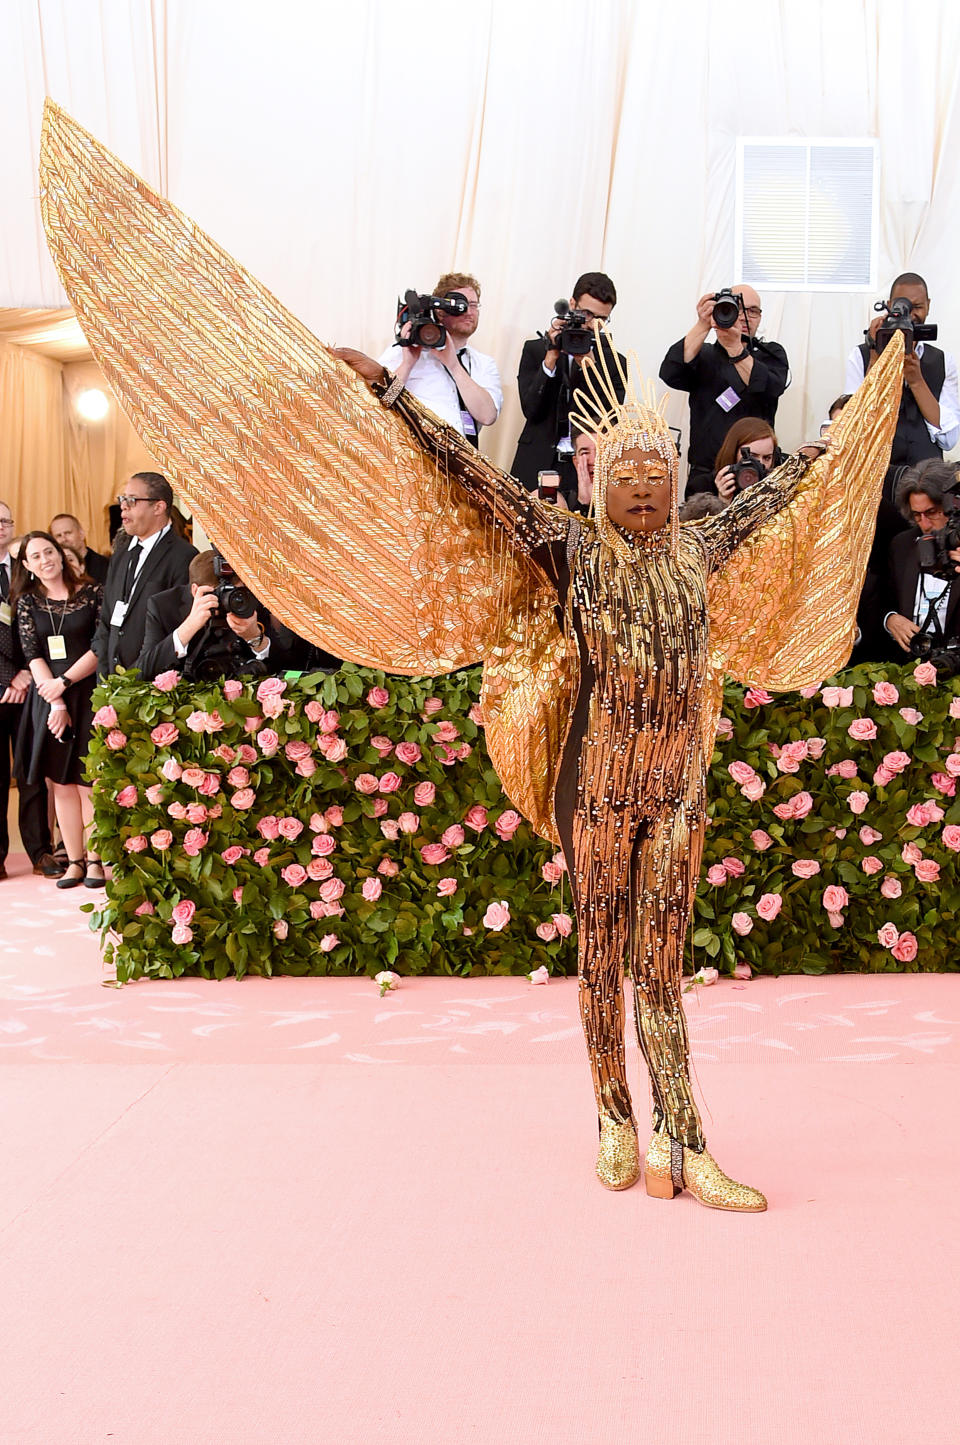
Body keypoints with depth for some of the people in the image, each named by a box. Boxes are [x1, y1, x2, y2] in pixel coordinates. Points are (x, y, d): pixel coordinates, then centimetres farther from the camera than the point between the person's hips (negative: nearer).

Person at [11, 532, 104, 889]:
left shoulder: (92, 592, -1)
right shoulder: (28, 602, 7)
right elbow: (32, 655, 0)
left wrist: (63, 682, -11)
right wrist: (56, 703, -10)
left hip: (88, 695, -3)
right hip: (49, 697, 3)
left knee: (89, 782, -1)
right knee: (62, 784, 5)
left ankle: (95, 858, 8)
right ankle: (74, 860, 11)